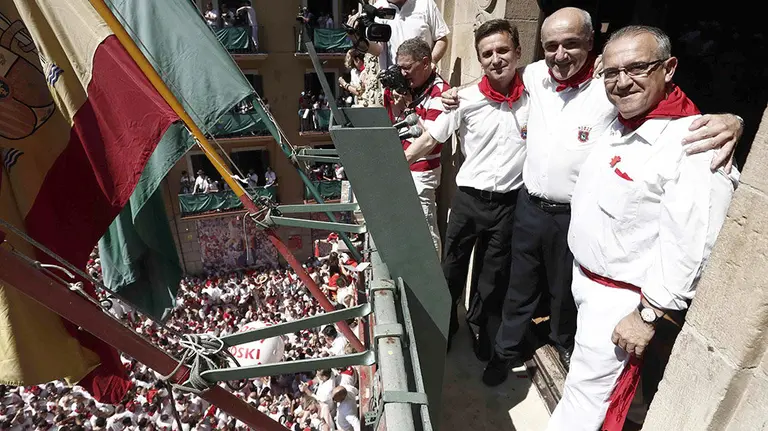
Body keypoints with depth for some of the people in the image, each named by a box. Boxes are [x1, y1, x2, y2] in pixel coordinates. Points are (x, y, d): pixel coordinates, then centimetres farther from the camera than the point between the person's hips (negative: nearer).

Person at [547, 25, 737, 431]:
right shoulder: (618, 125, 3)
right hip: (585, 276, 8)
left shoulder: (693, 145, -24)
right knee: (584, 377, 25)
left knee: (588, 389, 7)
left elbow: (689, 247, -26)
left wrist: (648, 314, -21)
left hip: (622, 299, -8)